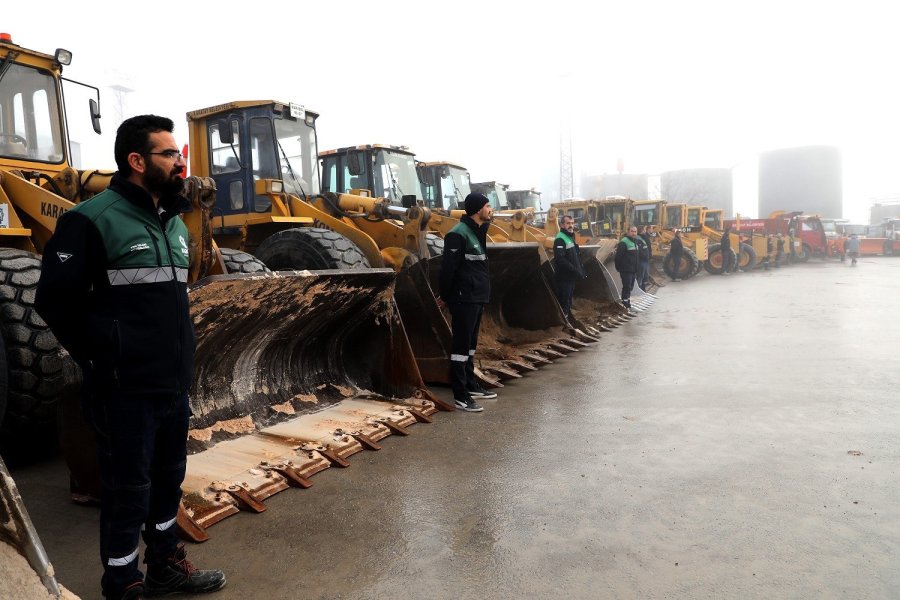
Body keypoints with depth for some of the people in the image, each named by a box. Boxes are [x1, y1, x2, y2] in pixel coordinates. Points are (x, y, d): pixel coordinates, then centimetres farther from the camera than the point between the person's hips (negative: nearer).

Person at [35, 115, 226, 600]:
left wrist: (180, 351, 14)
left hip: (174, 382, 8)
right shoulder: (92, 219, -13)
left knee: (168, 478, 19)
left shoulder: (174, 222, 11)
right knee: (128, 489, 6)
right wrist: (100, 358, -7)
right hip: (126, 387, -7)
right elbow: (54, 299, -13)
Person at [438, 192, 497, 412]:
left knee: (471, 343, 17)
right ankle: (460, 395, -1)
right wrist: (445, 297, -13)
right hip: (464, 299, -10)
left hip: (477, 298, 10)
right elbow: (448, 268, -19)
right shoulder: (459, 234, -17)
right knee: (461, 344, -5)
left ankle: (471, 385, 29)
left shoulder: (477, 232, 15)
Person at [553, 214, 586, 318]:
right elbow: (560, 260, -25)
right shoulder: (560, 239, -15)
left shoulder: (571, 237, 17)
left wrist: (581, 270, 10)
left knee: (568, 302, 17)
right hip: (564, 277, -10)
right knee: (564, 304, -8)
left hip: (571, 277, 10)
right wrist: (575, 271, -23)